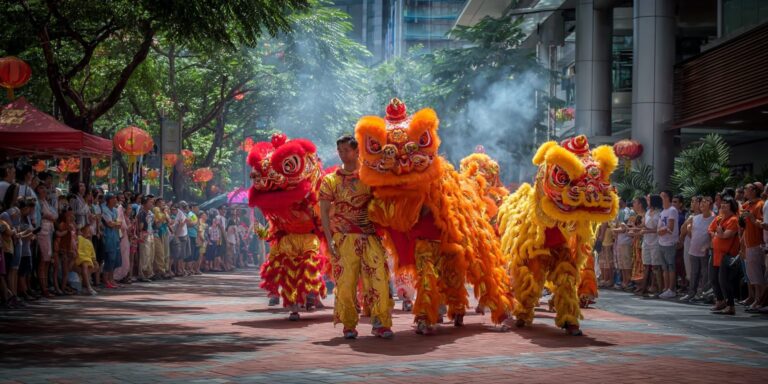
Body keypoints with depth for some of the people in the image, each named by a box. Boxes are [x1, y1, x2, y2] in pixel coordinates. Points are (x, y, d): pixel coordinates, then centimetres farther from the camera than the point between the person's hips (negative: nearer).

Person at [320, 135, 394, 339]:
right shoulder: (330, 180, 8)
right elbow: (324, 211, 4)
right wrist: (330, 238, -7)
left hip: (370, 237, 1)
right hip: (344, 238, -1)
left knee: (379, 279, -8)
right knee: (345, 281, -4)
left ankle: (381, 323, -4)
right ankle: (349, 325, 6)